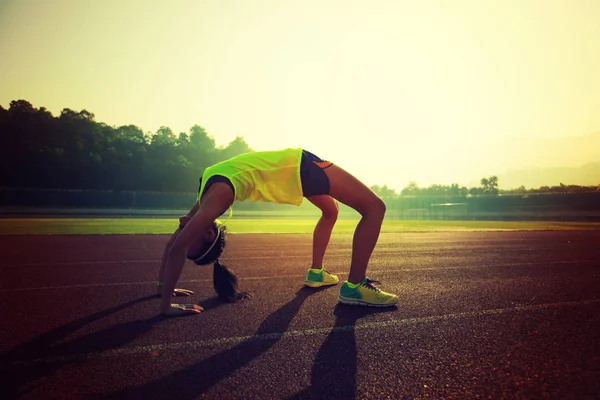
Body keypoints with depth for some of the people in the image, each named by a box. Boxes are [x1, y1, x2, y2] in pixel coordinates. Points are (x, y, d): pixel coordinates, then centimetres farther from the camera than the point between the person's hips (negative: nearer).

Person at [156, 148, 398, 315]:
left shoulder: (217, 196, -26)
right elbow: (175, 243, 6)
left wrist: (166, 300, -24)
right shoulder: (206, 198, -5)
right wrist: (162, 286, 10)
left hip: (300, 167, -5)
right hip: (296, 168, 5)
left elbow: (178, 247, -31)